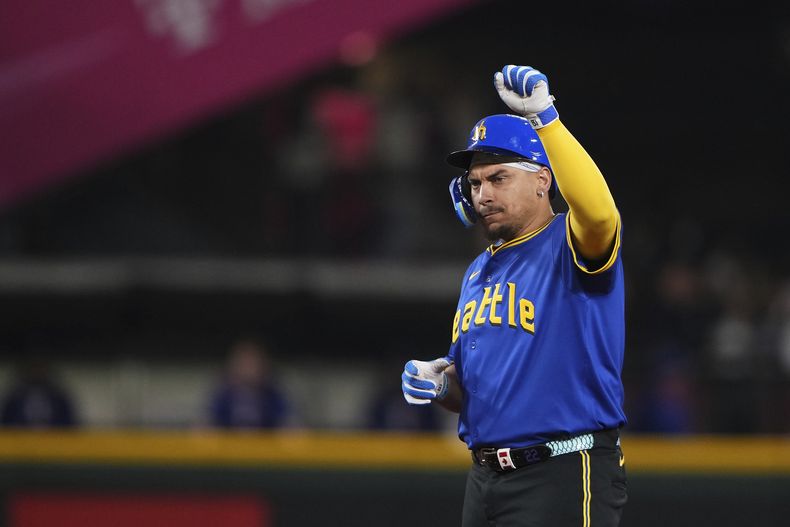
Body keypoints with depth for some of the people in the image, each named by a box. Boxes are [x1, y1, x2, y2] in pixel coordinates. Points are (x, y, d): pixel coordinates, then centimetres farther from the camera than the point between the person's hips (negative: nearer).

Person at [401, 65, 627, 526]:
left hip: (565, 475, -8)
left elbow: (599, 209, -30)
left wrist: (544, 117, -32)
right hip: (486, 480, 8)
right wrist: (438, 382, 4)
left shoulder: (569, 246, -5)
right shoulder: (479, 273, 20)